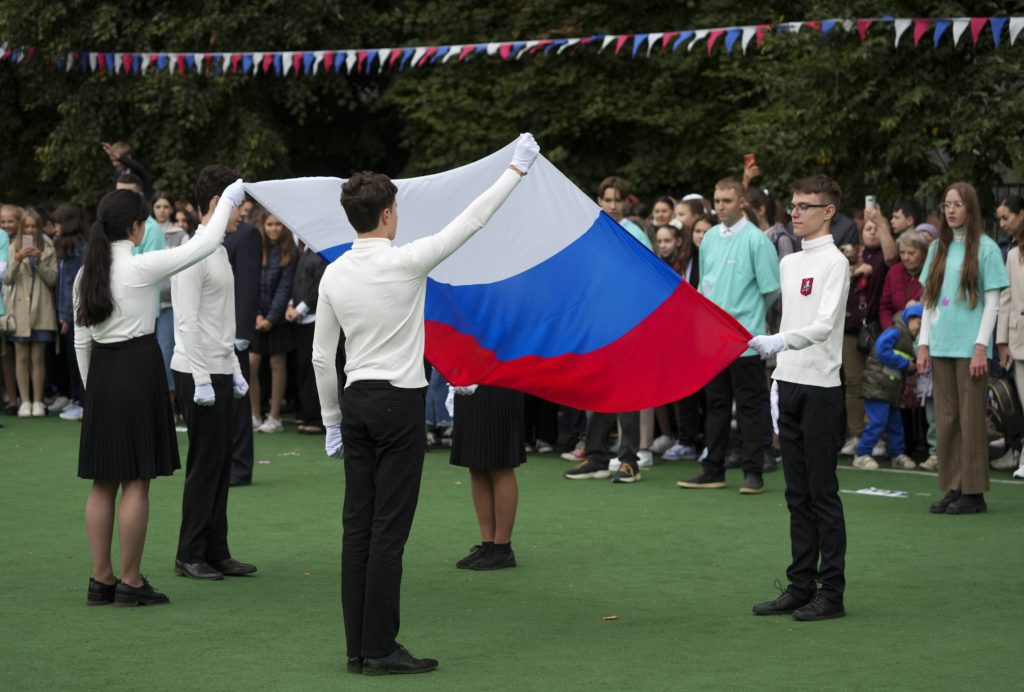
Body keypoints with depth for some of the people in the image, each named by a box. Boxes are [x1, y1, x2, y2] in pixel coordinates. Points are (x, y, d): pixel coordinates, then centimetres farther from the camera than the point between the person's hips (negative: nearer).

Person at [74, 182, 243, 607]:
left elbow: (82, 340, 10)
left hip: (101, 372, 7)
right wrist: (226, 203, 7)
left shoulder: (87, 273, 6)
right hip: (140, 369, -7)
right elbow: (205, 245, -8)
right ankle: (130, 581, 2)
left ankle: (100, 579, 14)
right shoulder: (141, 267, -13)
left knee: (103, 481, 10)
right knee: (137, 480, -1)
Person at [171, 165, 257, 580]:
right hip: (199, 373, -9)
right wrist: (201, 380, -19)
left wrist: (234, 371, 19)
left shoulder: (220, 251, 16)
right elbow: (188, 323, -17)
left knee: (220, 465, 10)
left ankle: (216, 553, 15)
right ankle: (189, 556, 3)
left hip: (221, 372, 9)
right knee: (204, 464, -5)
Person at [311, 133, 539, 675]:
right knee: (389, 530, -4)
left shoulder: (334, 274, 4)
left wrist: (332, 420, 19)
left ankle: (357, 646, 10)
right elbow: (472, 220, -6)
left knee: (358, 526, 7)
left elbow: (321, 356, 9)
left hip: (356, 401, 6)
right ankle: (380, 649, -3)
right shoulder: (406, 261, -12)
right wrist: (517, 168, 5)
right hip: (400, 404, -6)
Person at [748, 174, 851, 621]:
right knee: (798, 495, 11)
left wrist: (780, 342, -36)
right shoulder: (789, 263, 16)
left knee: (822, 493, -4)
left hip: (821, 388, -8)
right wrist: (777, 383, 17)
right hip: (789, 385, 8)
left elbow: (824, 325, -21)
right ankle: (801, 586, 16)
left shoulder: (834, 263, -9)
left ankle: (831, 592, 1)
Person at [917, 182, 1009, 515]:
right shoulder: (938, 249, 13)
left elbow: (992, 302, -5)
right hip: (941, 347, 5)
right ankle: (953, 488, 11)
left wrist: (981, 347, -12)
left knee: (971, 419, -3)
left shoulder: (985, 248, -3)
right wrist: (924, 344, 8)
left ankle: (973, 492, 0)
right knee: (946, 419, 6)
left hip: (970, 347, -5)